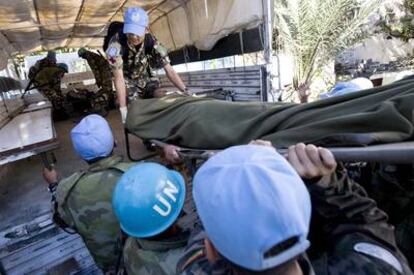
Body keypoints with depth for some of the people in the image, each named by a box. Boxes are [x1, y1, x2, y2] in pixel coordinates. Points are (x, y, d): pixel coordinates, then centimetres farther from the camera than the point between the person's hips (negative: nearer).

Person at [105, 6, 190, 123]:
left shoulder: (152, 42, -27)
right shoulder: (116, 43, -36)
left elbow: (169, 70, -25)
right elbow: (119, 77, -39)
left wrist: (186, 91, -35)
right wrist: (123, 109, -44)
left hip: (143, 77, 4)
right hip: (126, 79, -3)